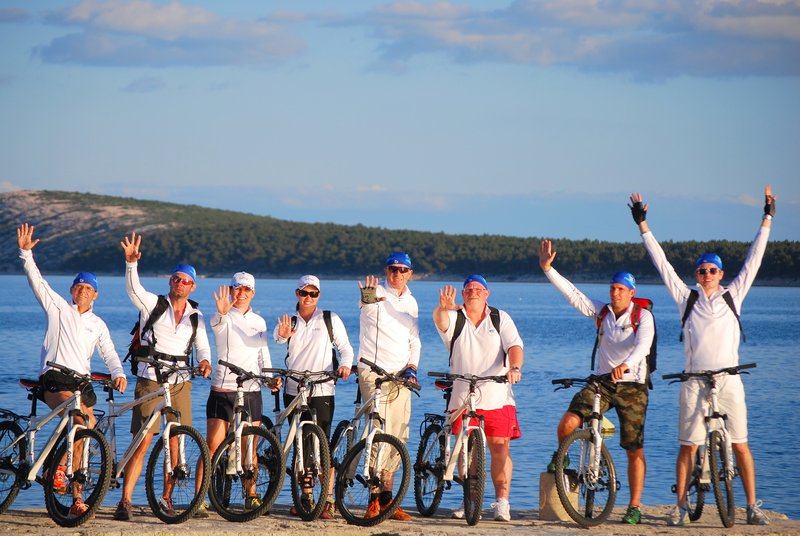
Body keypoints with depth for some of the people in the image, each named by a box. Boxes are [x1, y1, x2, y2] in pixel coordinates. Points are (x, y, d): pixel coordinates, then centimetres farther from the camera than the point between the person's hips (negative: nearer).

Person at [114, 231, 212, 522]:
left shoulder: (196, 317, 10)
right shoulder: (154, 304, -1)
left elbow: (202, 345, 6)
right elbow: (133, 288, -17)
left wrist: (205, 361, -17)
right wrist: (131, 262, -35)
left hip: (180, 382, 4)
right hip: (150, 381, -4)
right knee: (143, 441, -11)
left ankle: (166, 498, 19)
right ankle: (125, 501, -10)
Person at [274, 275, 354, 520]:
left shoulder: (330, 320, 6)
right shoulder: (290, 322, 12)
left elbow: (345, 347, 8)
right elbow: (278, 336, -5)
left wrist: (345, 365, -13)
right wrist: (282, 335, -29)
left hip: (322, 391, -3)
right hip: (294, 390, 3)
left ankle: (328, 500, -10)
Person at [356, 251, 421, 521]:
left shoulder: (411, 302, 15)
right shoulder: (377, 293, -5)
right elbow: (366, 304, -29)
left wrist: (411, 368, 3)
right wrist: (368, 298, -53)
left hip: (400, 376, 6)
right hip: (373, 371, -6)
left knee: (399, 436, 7)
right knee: (381, 433, -14)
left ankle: (381, 498, 14)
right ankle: (384, 497, -13)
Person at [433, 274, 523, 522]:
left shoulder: (501, 318, 9)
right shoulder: (454, 318, 5)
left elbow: (514, 346, -2)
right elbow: (440, 320, -17)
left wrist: (515, 368, -22)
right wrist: (443, 308, -42)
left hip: (497, 396, 0)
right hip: (463, 396, 0)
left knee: (500, 446, -6)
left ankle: (502, 502, -4)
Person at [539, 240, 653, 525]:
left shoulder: (643, 316, -7)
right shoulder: (601, 311, 5)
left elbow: (643, 345, -24)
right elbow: (573, 294, -1)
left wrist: (625, 365, -44)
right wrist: (548, 268, -12)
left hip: (632, 386, -3)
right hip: (600, 381, 3)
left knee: (635, 449, -3)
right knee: (568, 423, -19)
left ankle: (634, 507, 5)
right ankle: (560, 458, 13)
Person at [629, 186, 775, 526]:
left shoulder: (733, 295, 10)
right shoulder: (687, 298, 8)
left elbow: (753, 261, 11)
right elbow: (662, 264, 9)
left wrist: (767, 220, 11)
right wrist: (643, 225, 8)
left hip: (729, 379, 0)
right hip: (694, 380, 0)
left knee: (740, 445, -1)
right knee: (688, 446, 0)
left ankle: (752, 507, 3)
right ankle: (681, 506, 7)